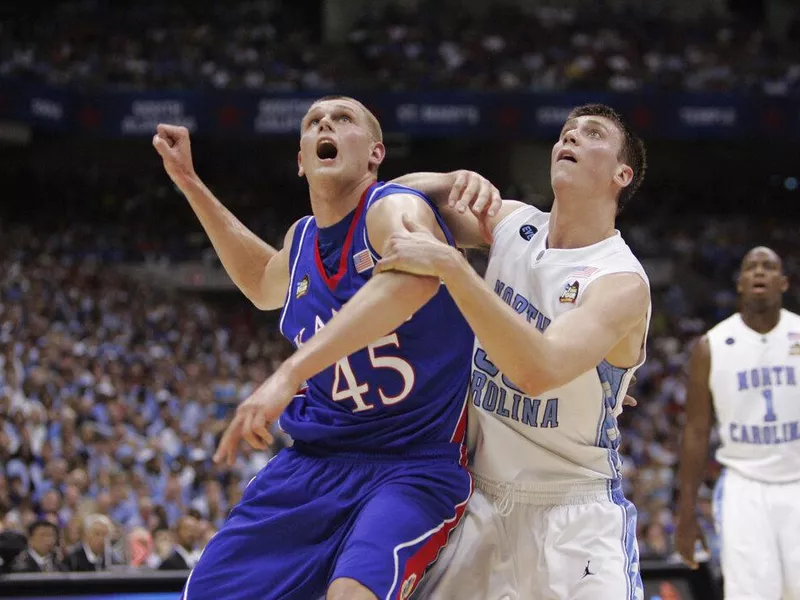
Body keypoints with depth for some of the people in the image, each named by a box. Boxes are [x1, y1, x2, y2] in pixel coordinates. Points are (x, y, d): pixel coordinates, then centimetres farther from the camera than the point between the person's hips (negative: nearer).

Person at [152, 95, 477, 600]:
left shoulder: (395, 209, -13)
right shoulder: (303, 238, 10)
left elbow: (412, 278, -39)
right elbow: (265, 285, 37)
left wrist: (288, 375, -47)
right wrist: (189, 182, 29)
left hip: (414, 466, -7)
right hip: (315, 461, 7)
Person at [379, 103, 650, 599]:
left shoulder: (623, 282, -18)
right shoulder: (513, 223, 2)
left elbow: (538, 370, -35)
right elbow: (413, 190, 18)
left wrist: (449, 265, -37)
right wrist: (459, 181, -6)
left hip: (576, 517, -5)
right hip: (483, 502, 5)